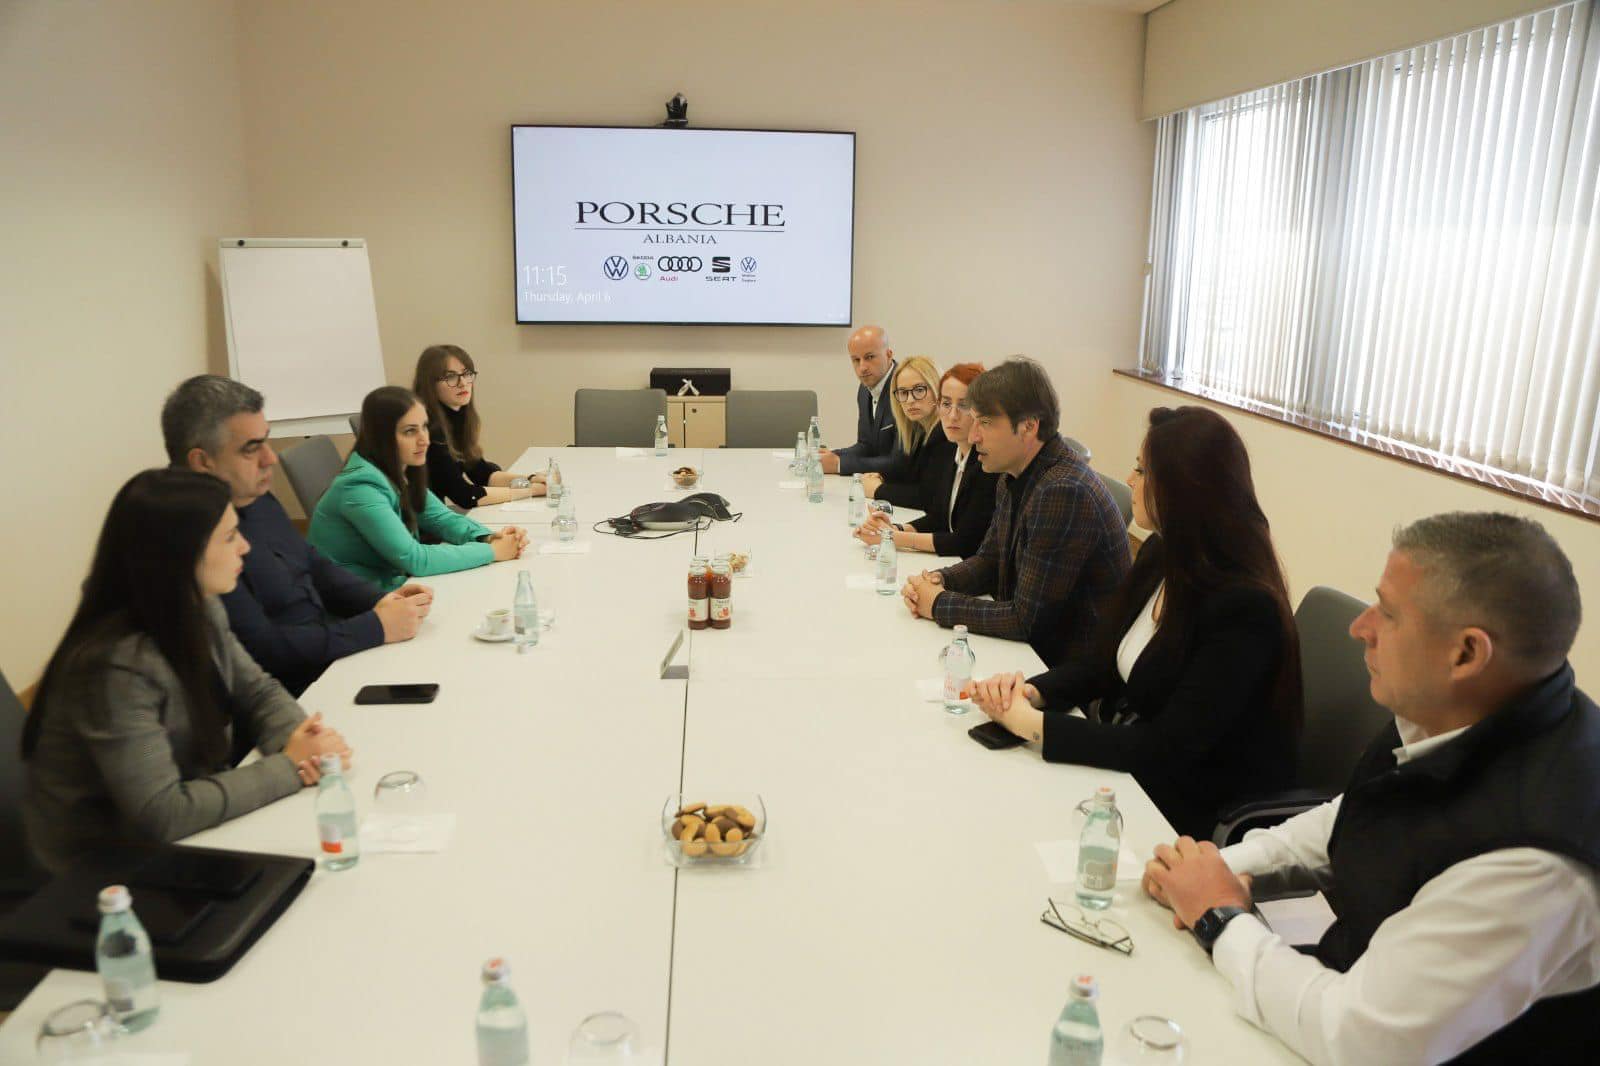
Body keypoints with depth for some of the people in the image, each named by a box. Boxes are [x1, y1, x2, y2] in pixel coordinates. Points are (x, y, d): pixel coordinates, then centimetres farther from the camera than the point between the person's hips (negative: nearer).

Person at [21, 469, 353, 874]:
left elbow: (257, 691, 6)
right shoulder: (117, 665, -30)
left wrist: (302, 740, -16)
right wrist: (289, 768, -24)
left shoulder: (201, 612, -6)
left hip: (192, 827, 7)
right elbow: (162, 814, -31)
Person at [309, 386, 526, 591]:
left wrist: (488, 538, -14)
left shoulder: (401, 473, 1)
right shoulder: (361, 487, -24)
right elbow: (414, 558, -27)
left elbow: (442, 518, 7)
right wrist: (492, 551, -22)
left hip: (389, 585, 7)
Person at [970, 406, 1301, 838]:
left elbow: (1171, 748, -24)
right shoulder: (1159, 555, 1)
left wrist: (1034, 724, -24)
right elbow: (1104, 662, 8)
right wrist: (1033, 691, -12)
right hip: (1128, 772, 7)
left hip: (1195, 813, -7)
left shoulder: (1244, 608, -24)